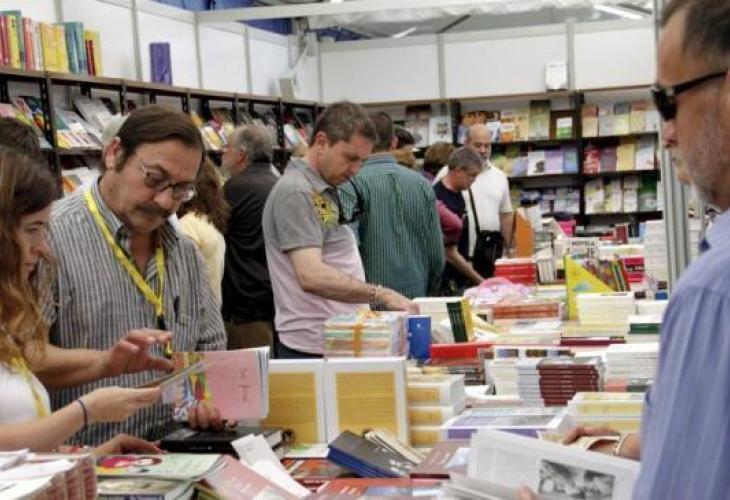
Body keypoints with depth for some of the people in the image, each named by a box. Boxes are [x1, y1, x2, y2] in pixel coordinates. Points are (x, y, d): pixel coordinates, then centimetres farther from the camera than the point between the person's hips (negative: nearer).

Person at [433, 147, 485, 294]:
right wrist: (480, 281, -18)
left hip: (459, 280, 9)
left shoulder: (457, 194, 7)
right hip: (447, 285, -9)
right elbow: (450, 254, -21)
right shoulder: (442, 201, -22)